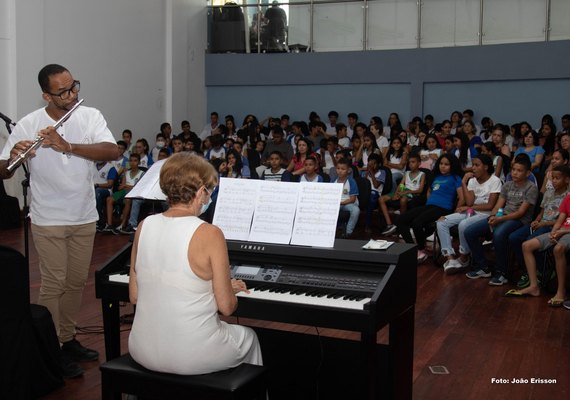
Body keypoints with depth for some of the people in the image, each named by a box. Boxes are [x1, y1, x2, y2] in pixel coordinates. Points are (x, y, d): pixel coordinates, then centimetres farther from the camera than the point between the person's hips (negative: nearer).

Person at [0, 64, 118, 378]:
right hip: (48, 220, -3)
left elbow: (113, 152, -20)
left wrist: (66, 146, -30)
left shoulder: (90, 116, -4)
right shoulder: (28, 125, -9)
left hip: (84, 218, 3)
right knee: (54, 284, 1)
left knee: (76, 282, 14)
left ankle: (67, 338, 31)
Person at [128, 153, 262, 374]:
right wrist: (230, 289, 11)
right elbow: (226, 307, -12)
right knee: (248, 337, 28)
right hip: (191, 356, -5)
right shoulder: (209, 234, -17)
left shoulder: (145, 226, -2)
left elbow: (134, 295, 6)